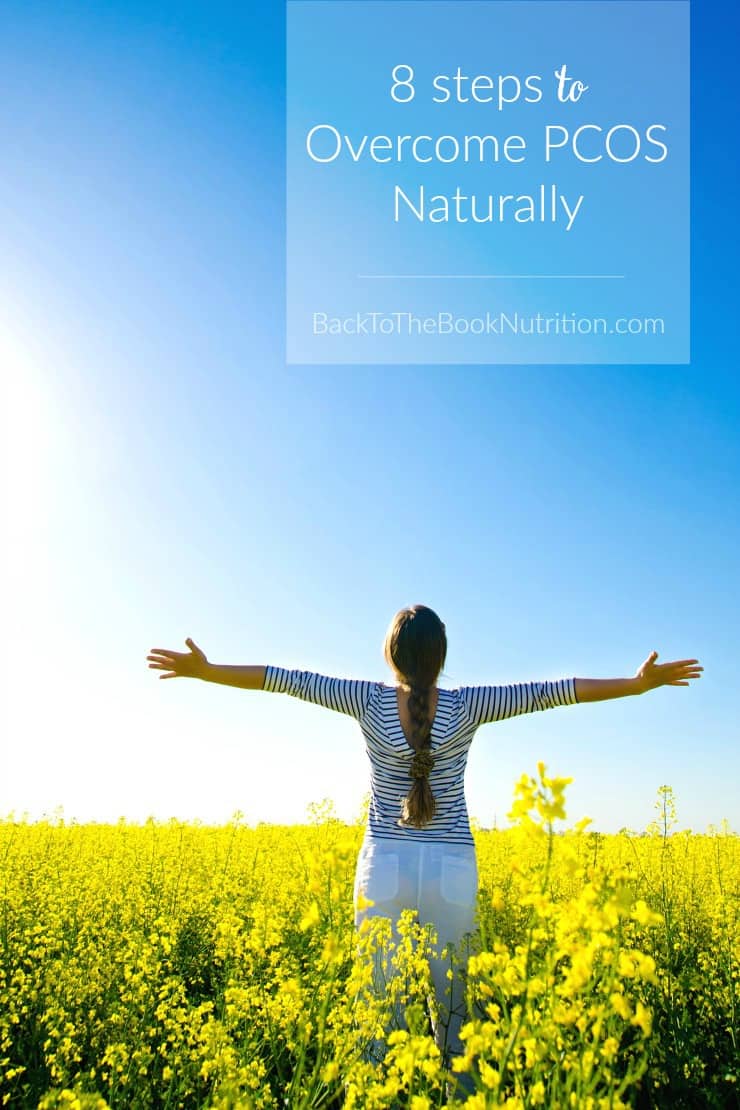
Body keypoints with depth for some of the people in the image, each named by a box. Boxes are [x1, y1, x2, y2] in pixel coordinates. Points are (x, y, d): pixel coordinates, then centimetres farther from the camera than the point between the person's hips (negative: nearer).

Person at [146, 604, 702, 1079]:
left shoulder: (370, 701, -8)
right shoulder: (466, 707, -8)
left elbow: (288, 679, -6)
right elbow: (548, 691, -8)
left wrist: (205, 669, -1)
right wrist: (642, 682, -4)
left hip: (385, 866, 0)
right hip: (453, 870, 1)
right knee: (453, 1008, 13)